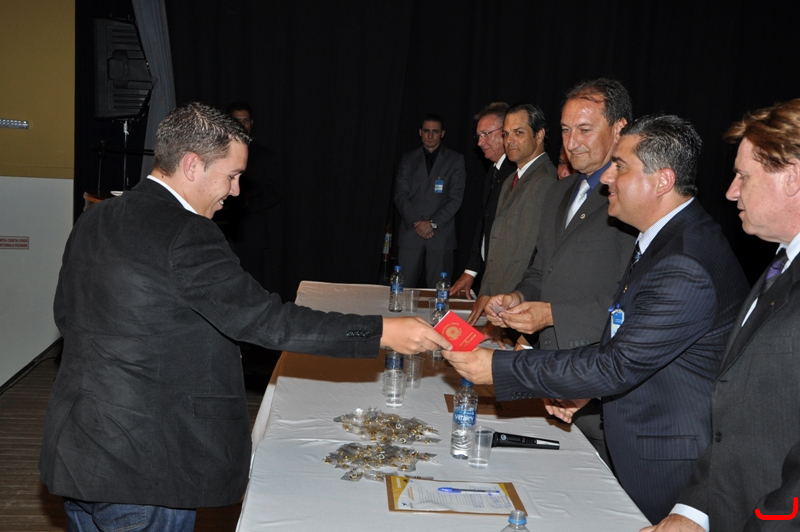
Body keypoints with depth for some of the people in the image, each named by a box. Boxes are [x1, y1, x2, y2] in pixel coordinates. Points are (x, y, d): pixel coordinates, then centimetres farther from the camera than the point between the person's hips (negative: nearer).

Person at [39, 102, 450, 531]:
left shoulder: (94, 219, 6)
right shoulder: (185, 234, -22)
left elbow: (66, 313, 15)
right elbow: (264, 320, -25)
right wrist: (382, 332, -23)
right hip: (141, 466, -9)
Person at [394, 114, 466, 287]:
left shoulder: (455, 160, 8)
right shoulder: (408, 159, 13)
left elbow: (456, 198, 0)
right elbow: (400, 195, 6)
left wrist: (433, 223, -10)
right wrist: (415, 222, -8)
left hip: (441, 233, -1)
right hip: (410, 231, 2)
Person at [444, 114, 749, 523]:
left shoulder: (687, 268, -28)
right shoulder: (664, 238, 6)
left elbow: (618, 366, -28)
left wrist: (499, 368, -25)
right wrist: (584, 388, 1)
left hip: (667, 465, -9)